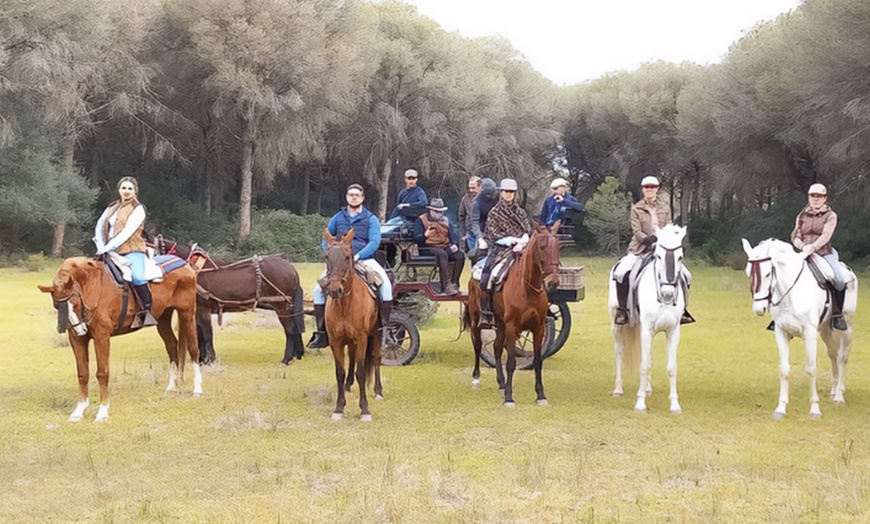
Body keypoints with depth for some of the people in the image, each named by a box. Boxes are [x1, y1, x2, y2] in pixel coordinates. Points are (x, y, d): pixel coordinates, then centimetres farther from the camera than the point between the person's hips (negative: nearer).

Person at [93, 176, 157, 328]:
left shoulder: (138, 209, -2)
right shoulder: (112, 208, 17)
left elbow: (127, 232, -12)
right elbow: (99, 227, 14)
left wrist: (108, 247, -17)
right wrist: (101, 246, -3)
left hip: (131, 251, -7)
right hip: (111, 252, 7)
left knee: (137, 277, -31)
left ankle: (146, 311, -24)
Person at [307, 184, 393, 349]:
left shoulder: (371, 219, 7)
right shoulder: (337, 218, 14)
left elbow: (374, 242, -6)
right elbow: (325, 241, 14)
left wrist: (358, 256, -21)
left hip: (364, 259, -2)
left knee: (385, 283, -28)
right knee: (318, 288, -17)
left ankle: (384, 325, -20)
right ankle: (321, 332, -9)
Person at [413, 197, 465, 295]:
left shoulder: (446, 220, 23)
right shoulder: (421, 220, 6)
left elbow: (454, 235, 12)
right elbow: (417, 238, -5)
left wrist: (454, 244, -11)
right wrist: (425, 235, -27)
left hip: (445, 247, 5)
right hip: (429, 248, -5)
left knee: (460, 255, -25)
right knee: (442, 254, -38)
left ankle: (454, 283, -24)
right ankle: (447, 285, -42)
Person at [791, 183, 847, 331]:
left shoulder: (830, 216, 4)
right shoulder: (802, 216, 14)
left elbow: (826, 236, -10)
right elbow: (795, 236, 7)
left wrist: (813, 247, -27)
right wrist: (803, 246, -15)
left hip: (824, 253, -3)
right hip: (804, 254, 3)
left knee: (839, 280, -26)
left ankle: (837, 314, -10)